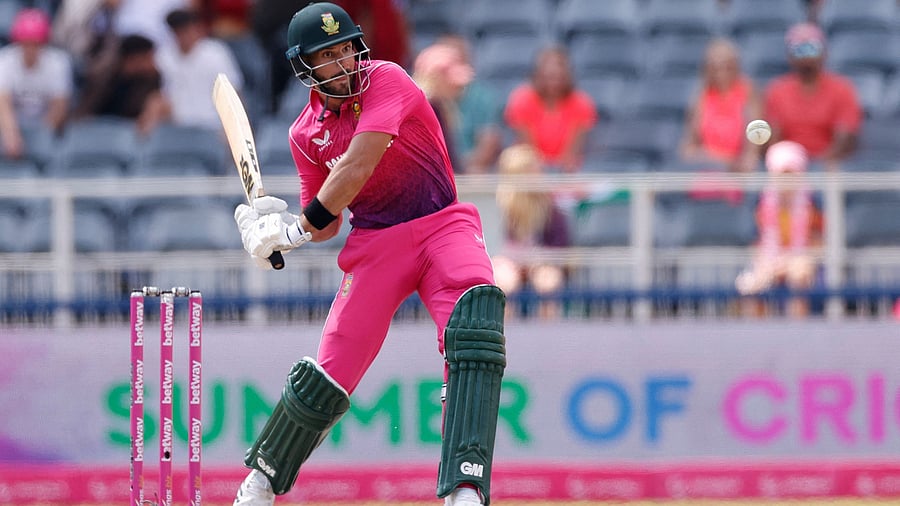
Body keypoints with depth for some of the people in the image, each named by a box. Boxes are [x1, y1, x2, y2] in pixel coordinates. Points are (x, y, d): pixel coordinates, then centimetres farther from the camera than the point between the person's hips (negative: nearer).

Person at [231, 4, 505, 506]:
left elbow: (356, 170, -19)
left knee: (476, 314, -32)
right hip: (375, 243, 4)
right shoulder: (308, 132, 5)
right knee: (331, 370, -3)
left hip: (443, 224, -4)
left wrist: (299, 227, -14)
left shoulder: (386, 80, -10)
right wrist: (275, 226, -7)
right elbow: (327, 223, 13)